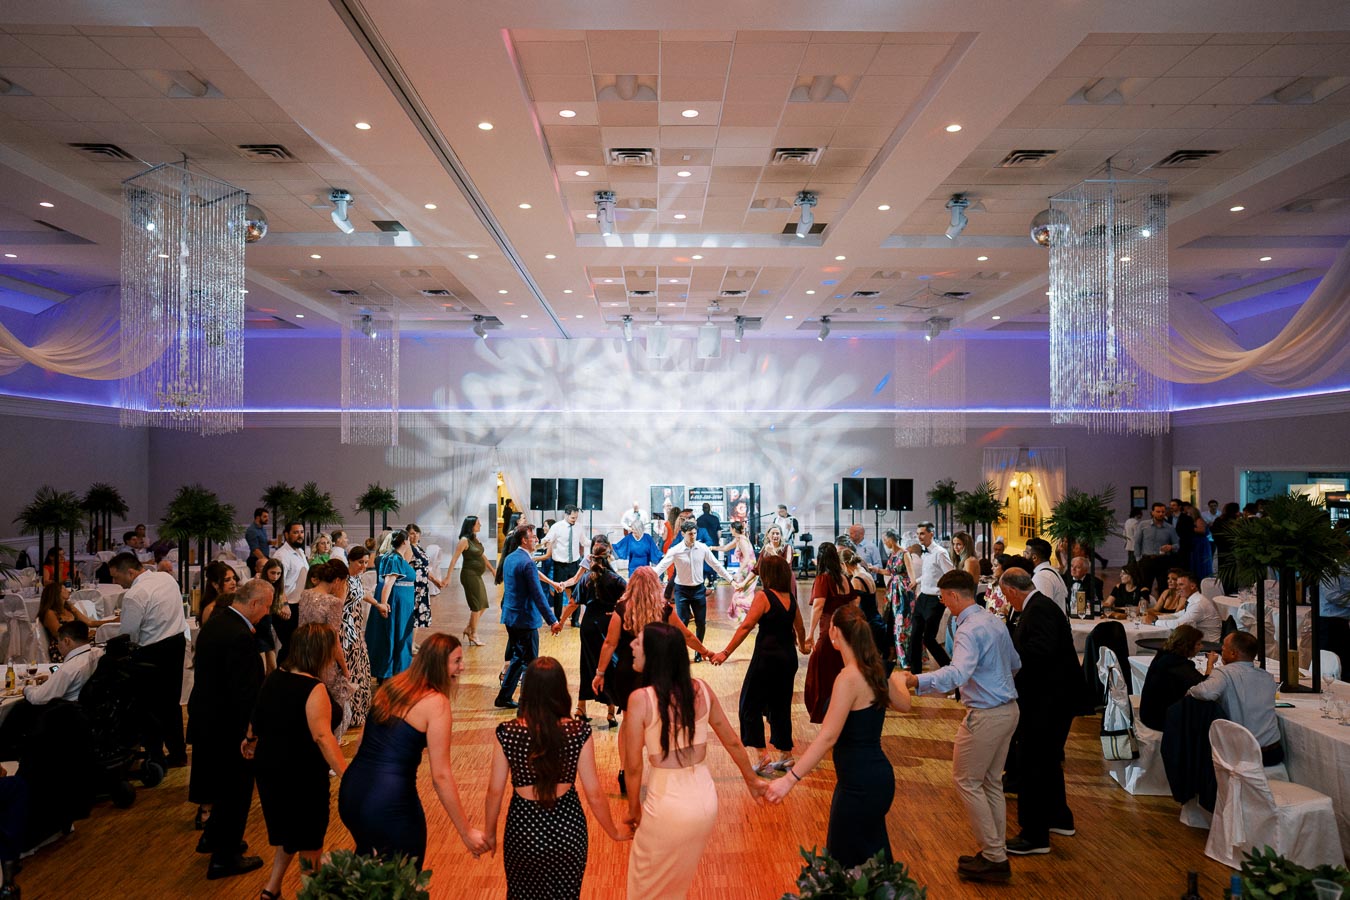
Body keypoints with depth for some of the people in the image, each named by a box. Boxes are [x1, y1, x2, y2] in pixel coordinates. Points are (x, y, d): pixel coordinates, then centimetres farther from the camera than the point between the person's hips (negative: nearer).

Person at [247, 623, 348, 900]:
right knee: (309, 835, 15)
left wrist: (251, 740, 35)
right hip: (302, 775, -7)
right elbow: (323, 738, -33)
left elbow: (258, 714, 15)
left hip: (269, 766, 7)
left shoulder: (275, 677, -2)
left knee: (289, 828, 24)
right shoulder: (314, 689, -25)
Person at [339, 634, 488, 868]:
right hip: (390, 802, -7)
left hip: (350, 793, 7)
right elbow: (440, 776, -14)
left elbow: (363, 742, 13)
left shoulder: (391, 685, 8)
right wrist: (466, 831, -9)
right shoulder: (436, 703, -12)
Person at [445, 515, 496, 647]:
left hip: (477, 576, 8)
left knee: (483, 605, 11)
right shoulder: (464, 540, -13)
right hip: (469, 575, -8)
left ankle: (469, 629, 23)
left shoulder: (475, 540, 11)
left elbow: (483, 556, 22)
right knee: (476, 606, -2)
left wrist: (492, 570, 28)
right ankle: (473, 635, 11)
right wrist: (448, 577, -21)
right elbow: (454, 559, -17)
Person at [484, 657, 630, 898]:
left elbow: (494, 792, -7)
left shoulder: (507, 733, -16)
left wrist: (489, 834, 11)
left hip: (523, 829, 0)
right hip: (566, 828, 0)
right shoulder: (579, 733, -17)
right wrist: (614, 831, 7)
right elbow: (594, 795, -10)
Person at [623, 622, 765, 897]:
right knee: (678, 882, 29)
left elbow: (634, 766, -14)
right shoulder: (701, 689, -5)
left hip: (668, 806, -5)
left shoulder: (641, 699, -19)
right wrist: (751, 779, 21)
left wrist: (634, 809, 3)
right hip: (706, 800, 5)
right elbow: (732, 742, 5)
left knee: (648, 886, 22)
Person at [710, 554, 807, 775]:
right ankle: (785, 757, 22)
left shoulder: (763, 596, -12)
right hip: (788, 657, 7)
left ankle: (763, 757, -3)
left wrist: (726, 652, -17)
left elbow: (746, 627, -19)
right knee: (781, 706, 17)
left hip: (767, 656, -7)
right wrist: (802, 646, 39)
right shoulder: (791, 597, 6)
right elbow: (800, 628, 18)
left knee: (751, 706, 4)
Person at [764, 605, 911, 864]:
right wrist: (899, 680, 44)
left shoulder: (849, 678, -22)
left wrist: (790, 779, -28)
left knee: (846, 862, 4)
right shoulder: (875, 671, 2)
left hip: (860, 783, -9)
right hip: (877, 777, 9)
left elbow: (827, 737, -27)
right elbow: (904, 704, 21)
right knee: (873, 857, 22)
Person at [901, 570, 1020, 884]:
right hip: (1008, 709, 10)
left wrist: (917, 681, -48)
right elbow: (1015, 664, 20)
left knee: (967, 781, 4)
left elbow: (958, 672, -39)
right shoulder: (995, 620, 8)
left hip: (985, 716, -9)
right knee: (992, 782, 18)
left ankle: (994, 857, 8)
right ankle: (996, 854, 26)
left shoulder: (970, 629, -21)